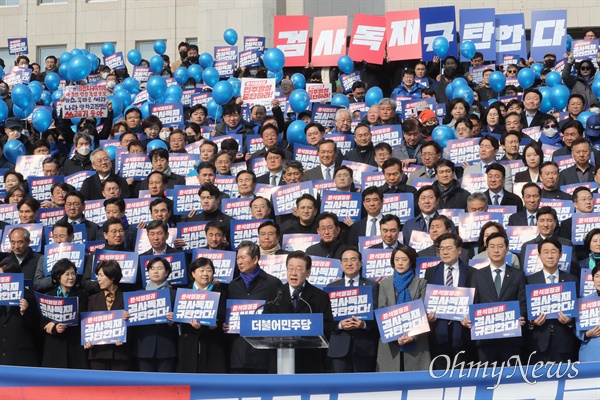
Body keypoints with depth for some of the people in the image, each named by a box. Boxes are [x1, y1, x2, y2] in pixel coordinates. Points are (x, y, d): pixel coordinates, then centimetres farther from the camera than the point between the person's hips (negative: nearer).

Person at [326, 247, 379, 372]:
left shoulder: (372, 286, 11)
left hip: (365, 347, -1)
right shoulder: (331, 287, 14)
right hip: (339, 348, 1)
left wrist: (364, 324, -17)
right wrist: (339, 324, -13)